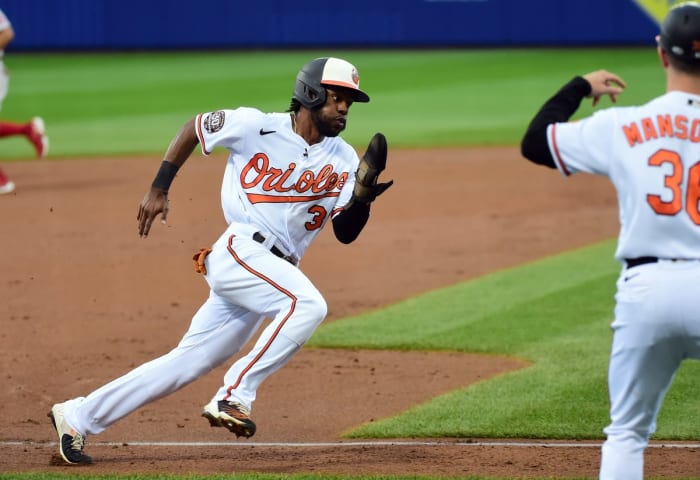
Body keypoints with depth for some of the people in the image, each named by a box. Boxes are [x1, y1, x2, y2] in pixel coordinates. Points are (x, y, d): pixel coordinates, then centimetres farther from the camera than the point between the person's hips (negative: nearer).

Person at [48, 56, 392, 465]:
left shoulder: (342, 159, 9)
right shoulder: (254, 126, -4)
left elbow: (346, 232, 5)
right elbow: (193, 128, 12)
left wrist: (363, 194, -15)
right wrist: (159, 190, 9)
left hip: (274, 271, 6)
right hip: (240, 251, -6)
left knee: (189, 363, 7)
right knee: (308, 304, -31)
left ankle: (77, 417, 16)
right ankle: (234, 397, -26)